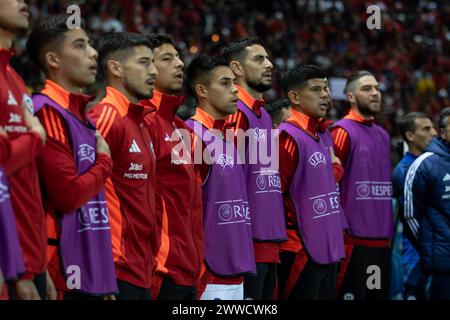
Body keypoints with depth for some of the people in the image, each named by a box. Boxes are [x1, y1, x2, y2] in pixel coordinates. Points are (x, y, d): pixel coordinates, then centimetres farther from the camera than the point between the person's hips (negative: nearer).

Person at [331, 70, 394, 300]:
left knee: (381, 294, 10)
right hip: (355, 239, -8)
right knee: (351, 293, -4)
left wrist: (388, 229, 17)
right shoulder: (343, 131, -7)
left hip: (383, 239, 8)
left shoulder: (383, 135, 17)